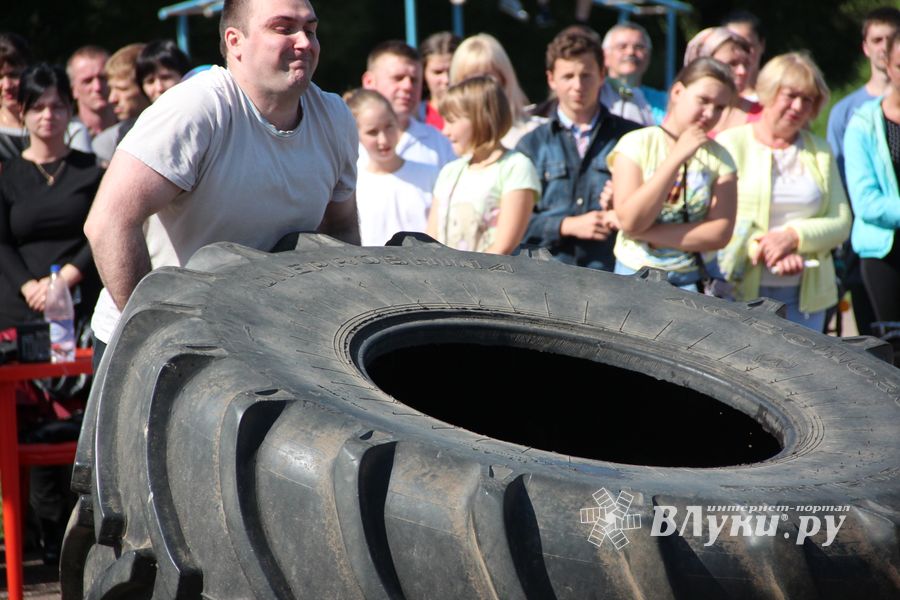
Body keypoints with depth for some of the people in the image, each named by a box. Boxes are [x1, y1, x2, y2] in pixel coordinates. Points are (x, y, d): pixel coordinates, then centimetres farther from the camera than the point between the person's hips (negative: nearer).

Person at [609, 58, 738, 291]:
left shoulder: (718, 156, 3)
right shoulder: (636, 144, -3)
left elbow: (720, 232, -7)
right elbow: (630, 221, -15)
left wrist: (649, 233, -15)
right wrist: (677, 157, -17)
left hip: (698, 280, 2)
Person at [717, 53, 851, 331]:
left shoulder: (820, 152, 14)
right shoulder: (731, 143, 2)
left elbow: (841, 222, 7)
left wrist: (793, 236, -12)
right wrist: (760, 249, -20)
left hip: (806, 294, 4)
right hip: (743, 290, -4)